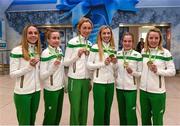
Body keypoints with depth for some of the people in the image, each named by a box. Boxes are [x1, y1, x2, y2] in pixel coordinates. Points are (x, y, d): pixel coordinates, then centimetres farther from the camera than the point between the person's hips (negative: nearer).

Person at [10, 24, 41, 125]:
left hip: (36, 91, 6)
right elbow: (12, 74, -13)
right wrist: (28, 66, -22)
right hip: (22, 92, -5)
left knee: (32, 120, 18)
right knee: (24, 121, 8)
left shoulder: (38, 50, 8)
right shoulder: (17, 51, -12)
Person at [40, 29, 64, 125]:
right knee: (50, 116, 6)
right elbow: (42, 75, -17)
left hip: (60, 87, 6)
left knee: (58, 115, 15)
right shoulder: (45, 53, -15)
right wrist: (53, 66, -31)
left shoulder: (60, 51, 5)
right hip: (50, 89, -6)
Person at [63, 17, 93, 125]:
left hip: (86, 80, 5)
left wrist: (90, 79, 9)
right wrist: (78, 54, -17)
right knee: (75, 108, 3)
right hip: (75, 79, -5)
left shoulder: (90, 44, 10)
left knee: (84, 108, 12)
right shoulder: (72, 42, -7)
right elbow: (66, 62, -8)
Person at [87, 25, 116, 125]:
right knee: (99, 110, 3)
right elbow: (89, 65, -9)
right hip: (99, 83, -5)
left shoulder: (113, 49, 10)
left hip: (110, 83, 5)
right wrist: (103, 63, -17)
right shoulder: (95, 48, -6)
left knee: (107, 110, 15)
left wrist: (114, 63, -5)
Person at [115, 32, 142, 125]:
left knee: (130, 114, 0)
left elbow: (141, 73, -4)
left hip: (131, 88, -3)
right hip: (119, 87, 4)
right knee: (122, 113, 16)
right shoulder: (117, 54, 3)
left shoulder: (137, 55, -7)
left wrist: (132, 72, -20)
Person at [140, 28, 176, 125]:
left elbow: (172, 71, -8)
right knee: (145, 119, 19)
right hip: (143, 90, 4)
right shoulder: (143, 51, 4)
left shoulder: (165, 53, -9)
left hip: (158, 92, -4)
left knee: (157, 120, 11)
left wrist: (158, 70, -21)